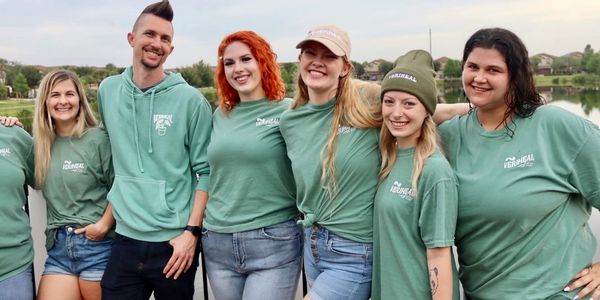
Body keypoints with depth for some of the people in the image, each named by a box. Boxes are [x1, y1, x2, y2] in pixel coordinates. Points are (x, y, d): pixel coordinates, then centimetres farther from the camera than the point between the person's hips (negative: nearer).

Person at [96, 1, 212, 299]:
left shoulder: (191, 100, -8)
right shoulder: (107, 90, 4)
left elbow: (206, 171, -6)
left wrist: (191, 232, -11)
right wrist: (112, 211, 14)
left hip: (175, 242, -3)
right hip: (125, 240, 3)